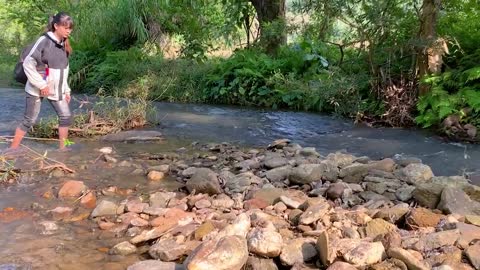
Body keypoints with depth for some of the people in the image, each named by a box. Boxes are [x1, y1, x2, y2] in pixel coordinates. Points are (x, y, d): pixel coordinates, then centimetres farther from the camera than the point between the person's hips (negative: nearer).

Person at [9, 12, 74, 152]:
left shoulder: (63, 44, 6)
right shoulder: (44, 41, -16)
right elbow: (28, 64, -20)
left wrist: (66, 90, 11)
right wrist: (41, 85, -19)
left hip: (56, 89, 7)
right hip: (37, 89, -6)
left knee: (66, 116, 0)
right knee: (29, 120, 0)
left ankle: (62, 148, 11)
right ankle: (13, 148, 13)